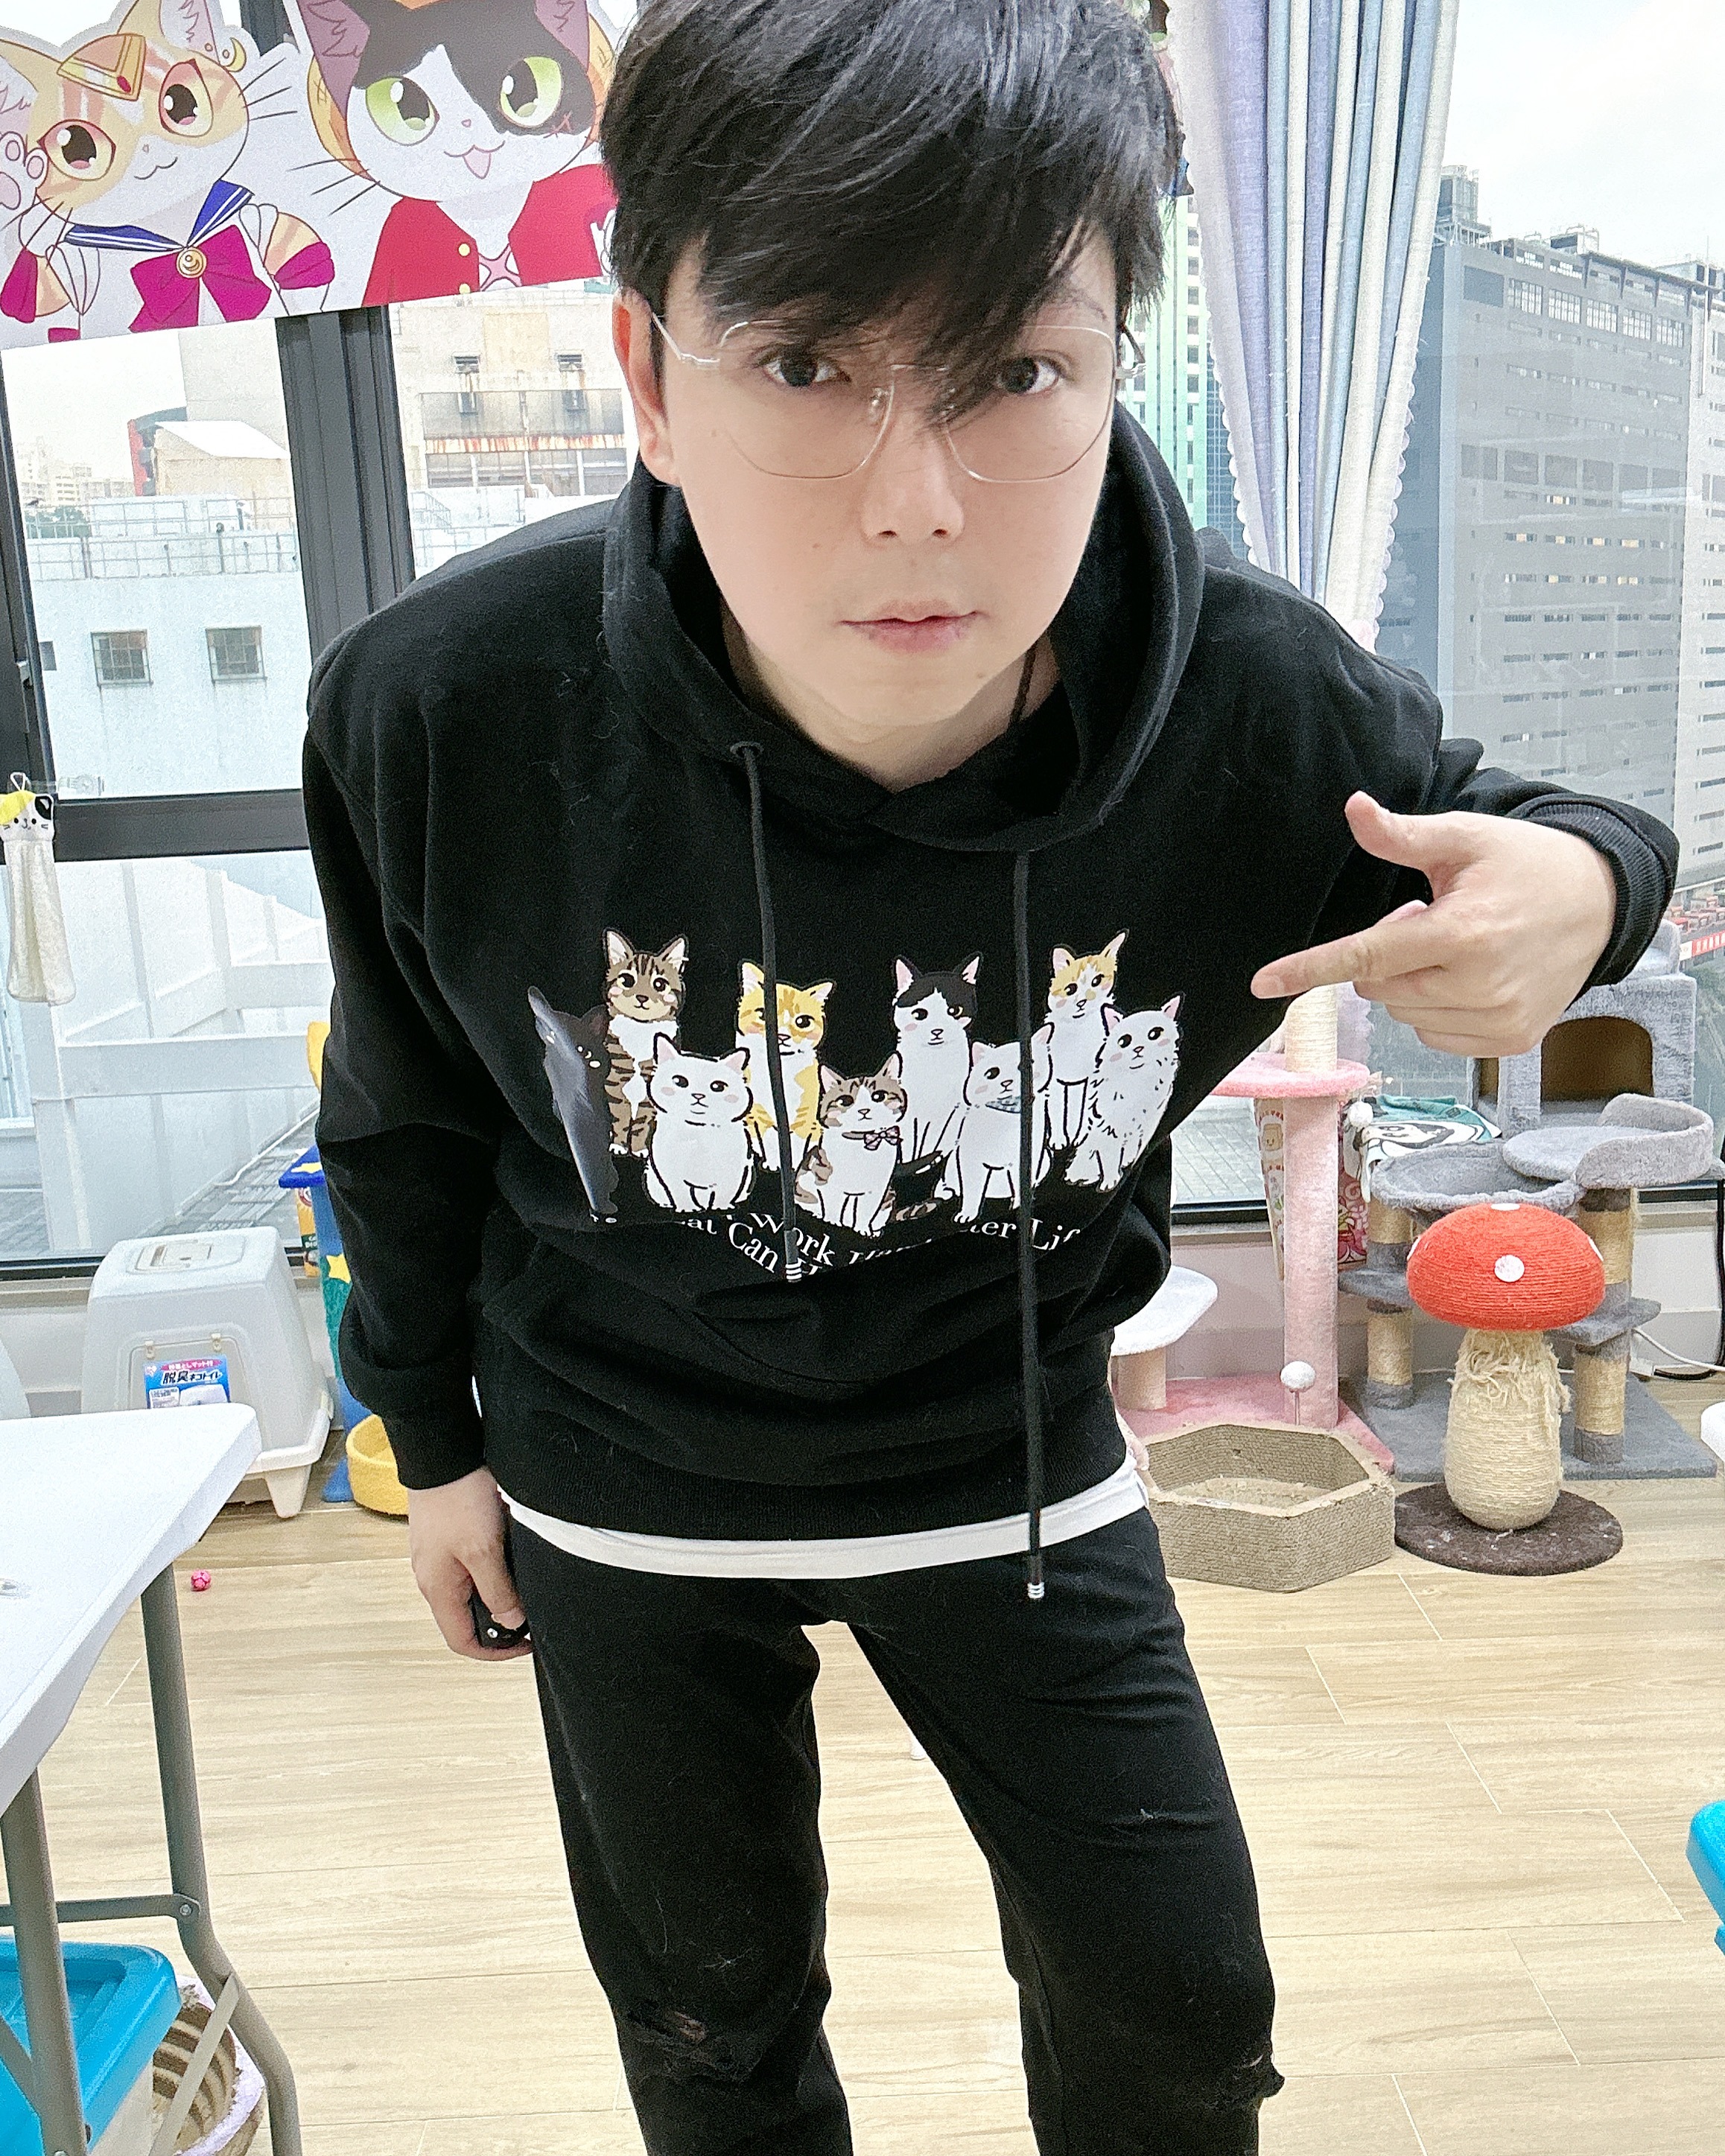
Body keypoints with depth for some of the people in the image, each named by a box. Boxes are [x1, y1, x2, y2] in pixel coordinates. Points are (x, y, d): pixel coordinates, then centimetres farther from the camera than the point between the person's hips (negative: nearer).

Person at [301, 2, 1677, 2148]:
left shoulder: (1270, 711, -26)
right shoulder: (439, 712, -27)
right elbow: (411, 1111, -6)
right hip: (626, 1496, 1)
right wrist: (433, 1432, 7)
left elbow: (1481, 834, -2)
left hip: (1014, 1462, 0)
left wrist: (1580, 886, -27)